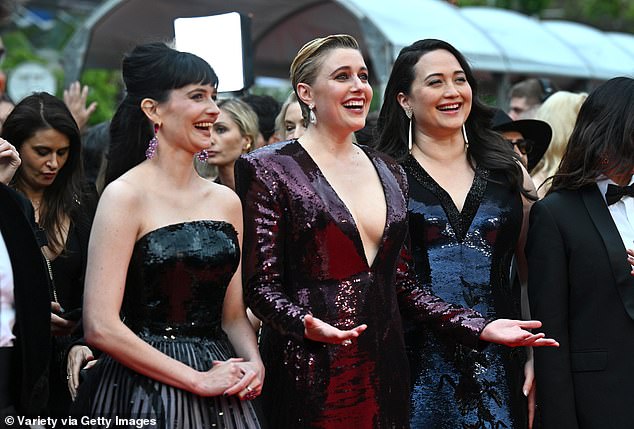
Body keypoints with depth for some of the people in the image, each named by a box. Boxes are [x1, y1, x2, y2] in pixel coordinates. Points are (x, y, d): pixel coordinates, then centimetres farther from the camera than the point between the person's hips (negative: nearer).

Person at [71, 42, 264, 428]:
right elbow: (101, 327, -15)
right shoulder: (126, 196, -10)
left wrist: (254, 363, -6)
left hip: (225, 398, 5)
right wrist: (198, 380, -14)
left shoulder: (226, 201, 8)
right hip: (145, 393, -5)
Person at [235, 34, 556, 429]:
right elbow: (261, 286, -9)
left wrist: (479, 327, 2)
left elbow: (403, 284, 13)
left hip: (383, 367, 5)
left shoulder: (389, 172, 12)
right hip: (309, 376, -5)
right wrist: (306, 326, -28)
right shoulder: (271, 170, -5)